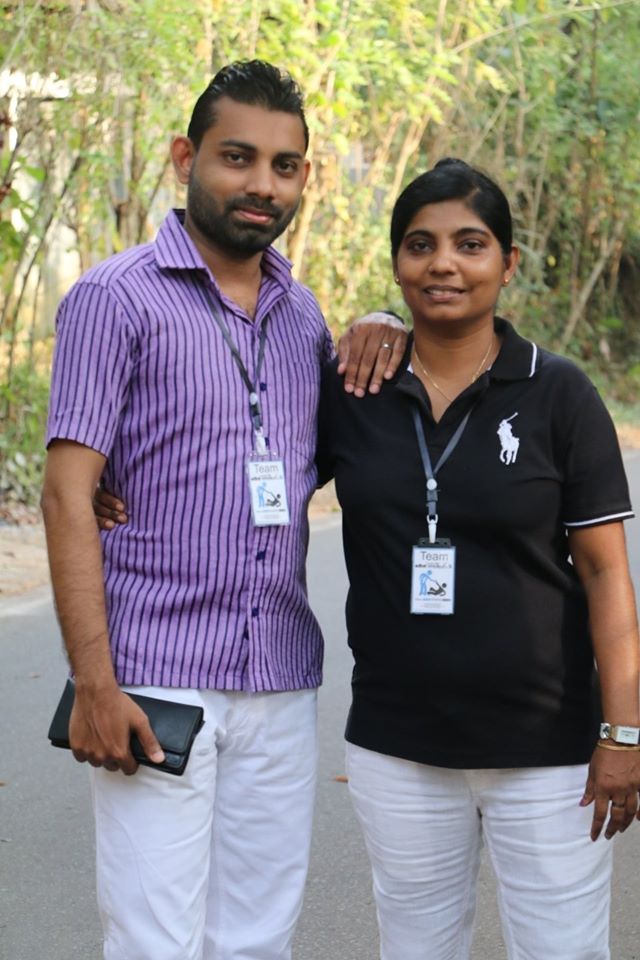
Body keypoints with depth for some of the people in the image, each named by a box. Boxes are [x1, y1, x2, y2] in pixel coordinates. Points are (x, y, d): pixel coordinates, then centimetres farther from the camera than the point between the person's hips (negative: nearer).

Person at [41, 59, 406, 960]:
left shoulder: (301, 311, 13)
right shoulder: (116, 298, -5)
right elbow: (68, 495, -9)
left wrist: (384, 337, 4)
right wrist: (94, 684, -16)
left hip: (283, 684, 6)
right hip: (158, 683, -6)